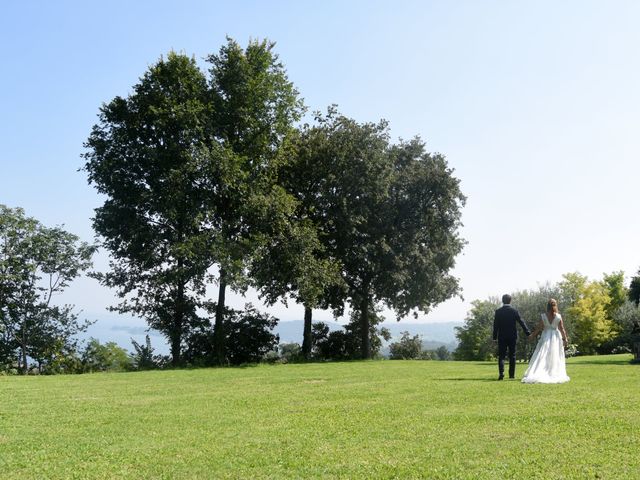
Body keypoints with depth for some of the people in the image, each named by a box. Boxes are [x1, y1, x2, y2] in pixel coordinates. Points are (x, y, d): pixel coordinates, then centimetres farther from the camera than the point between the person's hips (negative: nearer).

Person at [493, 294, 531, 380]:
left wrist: (495, 337, 2)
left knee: (501, 355, 3)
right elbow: (521, 322, -4)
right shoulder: (514, 311, -4)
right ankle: (512, 374, 10)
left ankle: (501, 373, -13)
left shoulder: (498, 311, -4)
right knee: (512, 355, 9)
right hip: (512, 336, 0)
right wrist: (528, 333, 0)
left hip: (502, 337, 0)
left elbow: (495, 325, -3)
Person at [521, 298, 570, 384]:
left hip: (546, 337, 0)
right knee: (555, 357, 8)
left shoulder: (543, 316, -7)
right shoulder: (558, 316, -7)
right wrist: (565, 339, 4)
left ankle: (538, 375, -6)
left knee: (542, 357, 2)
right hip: (555, 337, 0)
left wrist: (532, 335, 7)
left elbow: (538, 328, -4)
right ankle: (555, 374, 7)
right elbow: (561, 329, -5)